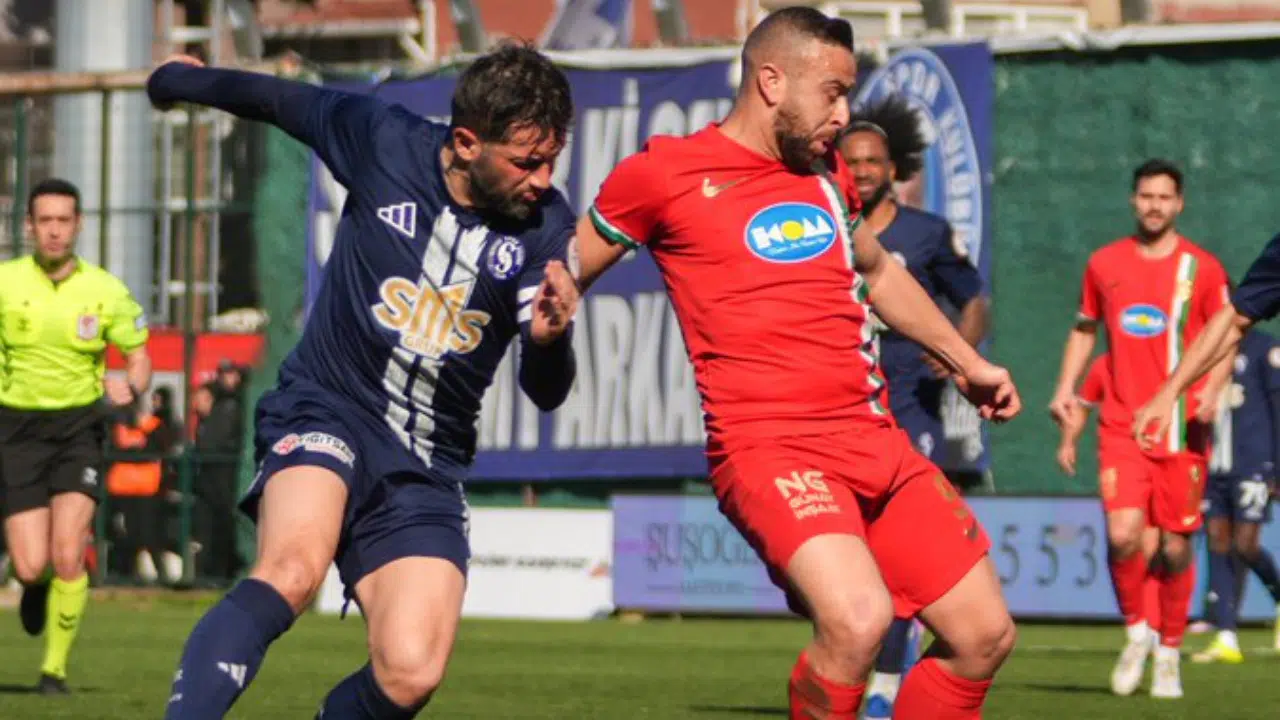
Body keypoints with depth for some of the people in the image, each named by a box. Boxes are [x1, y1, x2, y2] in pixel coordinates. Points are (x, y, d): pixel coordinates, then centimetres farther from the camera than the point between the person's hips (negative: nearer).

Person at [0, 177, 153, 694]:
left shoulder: (106, 291, -3)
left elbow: (140, 359, 4)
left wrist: (130, 386, -17)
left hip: (78, 425, 0)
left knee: (68, 556, -15)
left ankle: (55, 668, 1)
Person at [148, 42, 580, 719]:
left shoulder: (544, 225, -5)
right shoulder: (382, 138, -8)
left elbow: (545, 394, -8)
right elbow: (281, 100, 12)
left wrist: (549, 339, -31)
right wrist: (182, 79, 29)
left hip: (425, 471, 2)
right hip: (325, 412, -2)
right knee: (292, 569, -35)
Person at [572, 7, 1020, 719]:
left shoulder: (827, 173, 18)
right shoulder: (664, 173, -2)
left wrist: (968, 362, 43)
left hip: (878, 440, 8)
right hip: (771, 447, -8)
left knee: (985, 635, 3)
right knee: (858, 618, -31)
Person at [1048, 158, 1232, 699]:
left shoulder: (1202, 267, 1)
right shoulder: (1104, 263, 8)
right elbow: (1085, 328, 20)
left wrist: (1212, 392, -13)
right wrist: (1065, 388, 8)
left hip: (1181, 427, -1)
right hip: (1122, 426, 1)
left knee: (1175, 547, 3)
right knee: (1123, 535, -16)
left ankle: (1169, 655, 20)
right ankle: (1135, 631, 9)